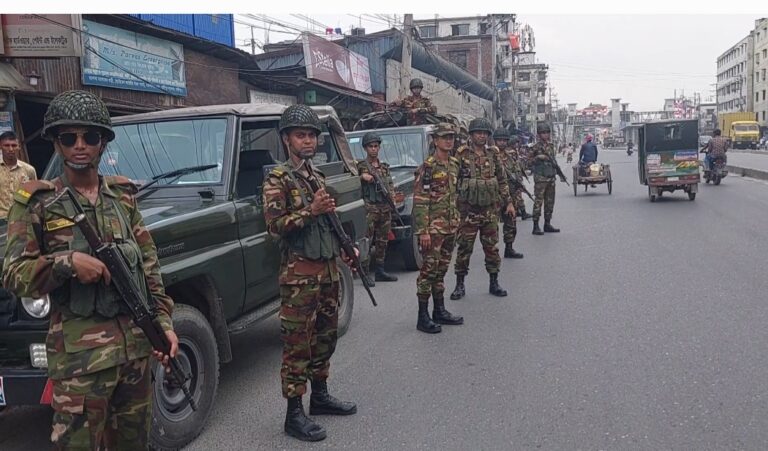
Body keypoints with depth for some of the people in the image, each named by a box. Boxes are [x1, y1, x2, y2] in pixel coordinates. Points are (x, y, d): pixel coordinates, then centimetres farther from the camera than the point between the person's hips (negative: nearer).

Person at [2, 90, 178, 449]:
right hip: (80, 352, -4)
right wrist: (67, 262, -21)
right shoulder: (35, 203, -2)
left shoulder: (124, 195, 9)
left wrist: (164, 322, 3)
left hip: (137, 343, 4)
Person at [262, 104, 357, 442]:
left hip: (328, 269, 8)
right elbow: (274, 226, -18)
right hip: (299, 274, -8)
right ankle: (294, 415, 5)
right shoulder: (277, 179, -9)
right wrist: (310, 210, -24)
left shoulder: (318, 177, 14)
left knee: (326, 337, 17)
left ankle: (320, 396, 32)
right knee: (297, 344, -3)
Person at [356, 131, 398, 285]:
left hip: (385, 208, 6)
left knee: (382, 242, 11)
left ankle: (380, 272, 19)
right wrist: (362, 177, -23)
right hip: (369, 208, -6)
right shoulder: (360, 166, -1)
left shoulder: (384, 167, 14)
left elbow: (390, 185, 16)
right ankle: (364, 273, -3)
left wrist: (392, 195, -3)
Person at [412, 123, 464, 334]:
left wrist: (457, 221, 19)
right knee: (429, 270, -4)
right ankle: (423, 317, 2)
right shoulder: (427, 167, -11)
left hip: (450, 227, 7)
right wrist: (423, 230, -20)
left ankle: (440, 311, 24)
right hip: (433, 229, -7)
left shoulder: (454, 165, 13)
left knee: (441, 269, 14)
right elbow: (420, 201, -15)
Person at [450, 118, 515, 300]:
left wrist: (509, 202, 9)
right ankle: (460, 285, 13)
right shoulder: (461, 155, -5)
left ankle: (494, 283, 21)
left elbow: (502, 180, 12)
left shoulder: (494, 154, 6)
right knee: (464, 248, 2)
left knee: (492, 247, 9)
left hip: (490, 210, 3)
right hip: (468, 211, -3)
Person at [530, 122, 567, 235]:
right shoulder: (536, 147, -6)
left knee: (550, 202, 9)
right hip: (540, 178, -7)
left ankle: (547, 224, 17)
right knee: (538, 201, -8)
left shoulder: (551, 145, 13)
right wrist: (538, 157, -22)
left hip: (551, 178, 7)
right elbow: (530, 162, -7)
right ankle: (536, 227, -6)